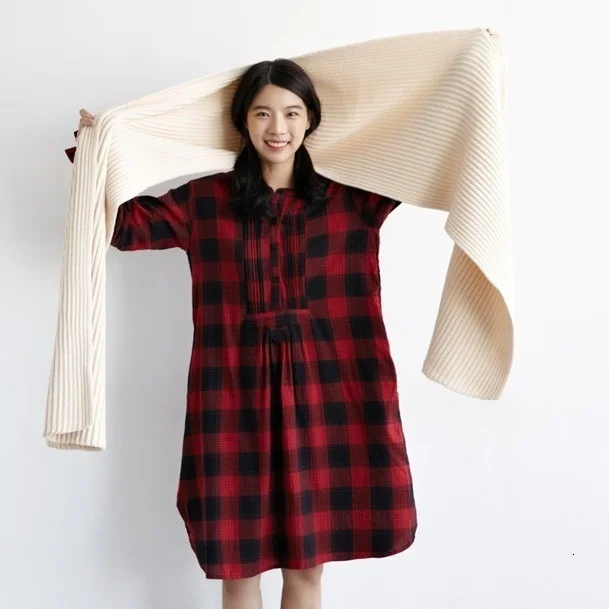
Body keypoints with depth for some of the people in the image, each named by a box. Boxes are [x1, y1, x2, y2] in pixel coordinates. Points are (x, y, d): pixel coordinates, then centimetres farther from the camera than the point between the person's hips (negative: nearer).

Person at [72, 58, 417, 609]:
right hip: (241, 393, 0)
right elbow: (127, 224, 9)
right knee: (239, 561, 9)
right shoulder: (206, 200, 3)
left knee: (308, 560, 11)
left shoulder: (348, 194, 4)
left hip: (322, 390, 1)